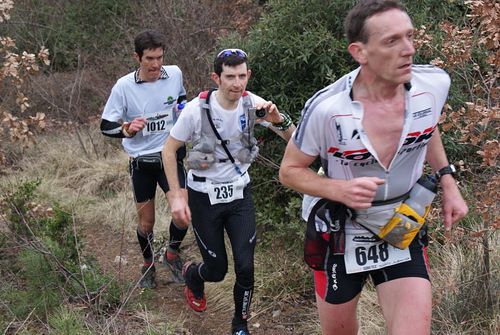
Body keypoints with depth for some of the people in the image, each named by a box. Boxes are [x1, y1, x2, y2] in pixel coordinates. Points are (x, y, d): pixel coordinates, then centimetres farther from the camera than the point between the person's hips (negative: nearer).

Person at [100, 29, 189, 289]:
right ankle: (148, 266, 35)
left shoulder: (174, 73, -7)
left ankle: (172, 254, 16)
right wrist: (127, 130, -28)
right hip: (141, 162, -1)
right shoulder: (124, 86, -14)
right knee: (146, 223, 8)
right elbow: (106, 126, -10)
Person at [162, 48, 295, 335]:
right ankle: (192, 274, 44)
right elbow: (169, 150, -8)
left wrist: (278, 118, -34)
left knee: (245, 267, -6)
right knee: (217, 270, 6)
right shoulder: (197, 109, -20)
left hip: (240, 195, 2)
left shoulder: (253, 104, -12)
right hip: (204, 198, -2)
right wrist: (176, 196, -12)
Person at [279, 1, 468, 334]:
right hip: (339, 236, -2)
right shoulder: (326, 109, -26)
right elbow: (290, 171, -11)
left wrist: (447, 181, 5)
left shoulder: (435, 84, -15)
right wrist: (340, 190, -28)